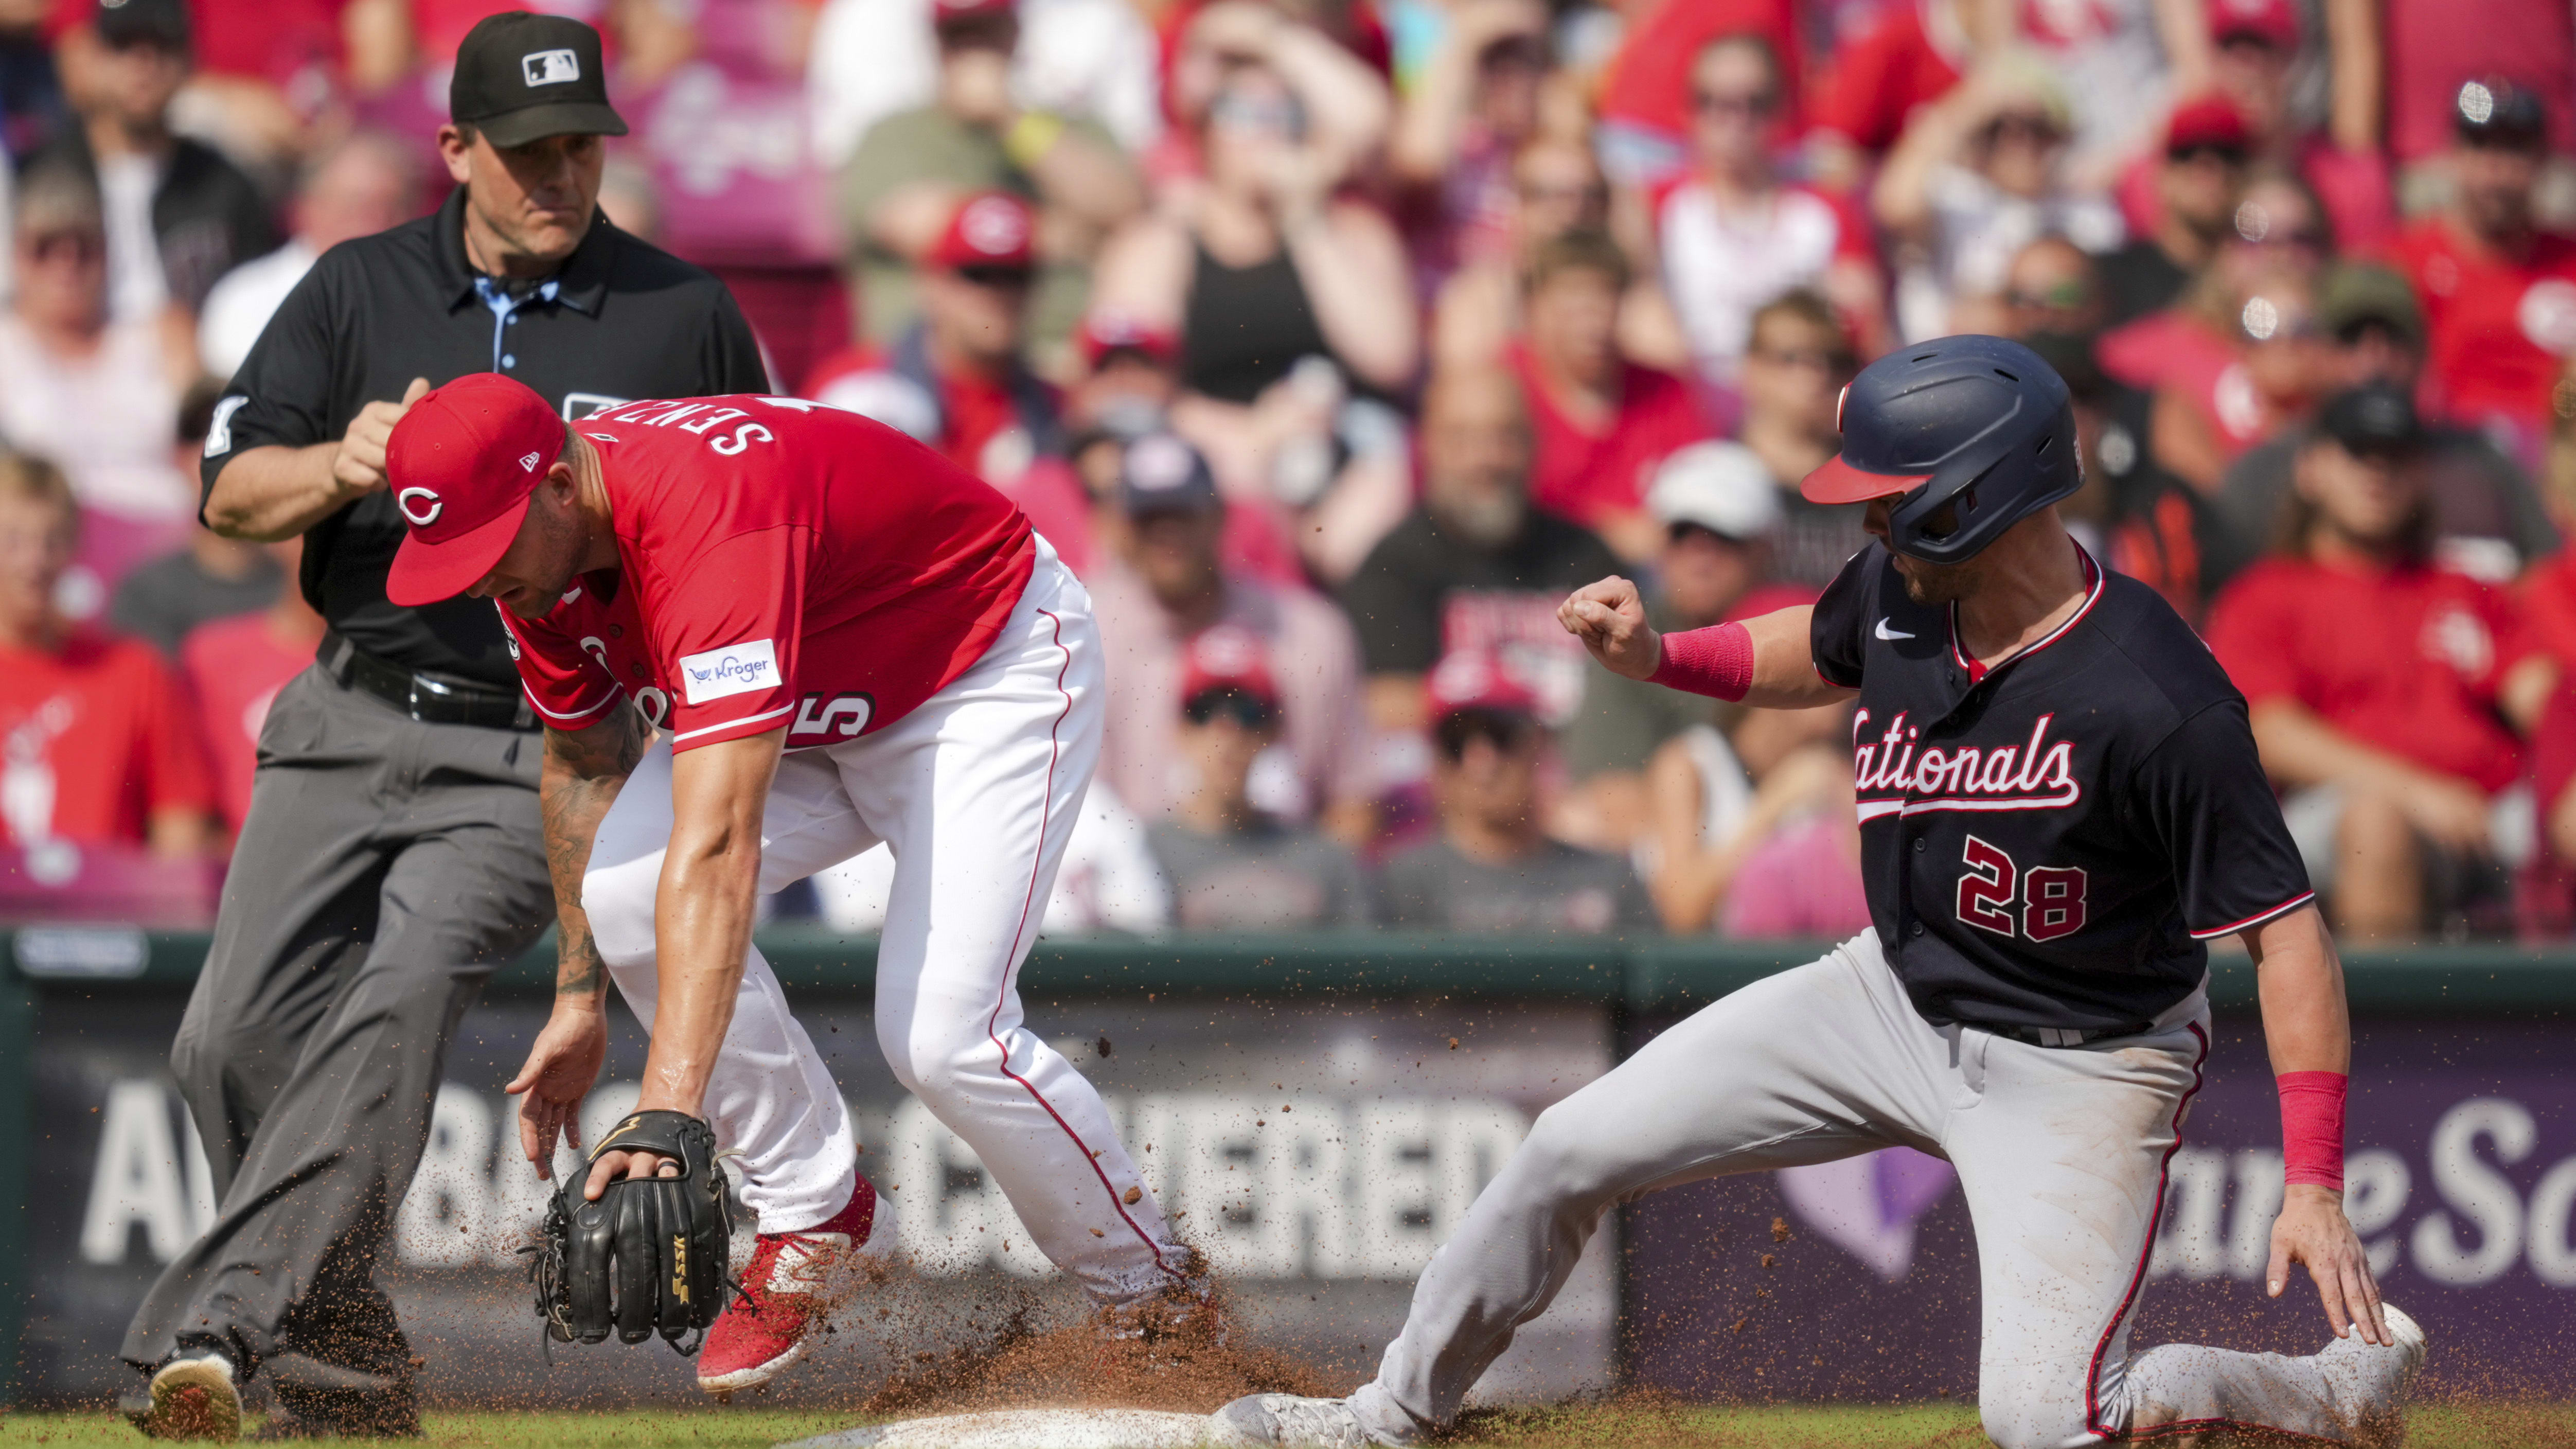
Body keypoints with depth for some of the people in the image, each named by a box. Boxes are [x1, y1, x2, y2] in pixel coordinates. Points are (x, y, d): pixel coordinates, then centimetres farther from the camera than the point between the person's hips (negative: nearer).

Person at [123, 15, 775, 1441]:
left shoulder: (684, 318, 3)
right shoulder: (359, 288, 7)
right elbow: (232, 493, -1)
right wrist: (343, 466, -22)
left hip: (537, 754, -3)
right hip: (350, 723, 3)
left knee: (398, 1010, -24)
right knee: (235, 1040, -6)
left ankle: (205, 1332, -31)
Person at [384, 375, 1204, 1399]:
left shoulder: (711, 525, -41)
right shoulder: (540, 541, -13)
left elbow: (716, 848, -49)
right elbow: (584, 765, 6)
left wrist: (668, 1108, -55)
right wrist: (580, 998, 6)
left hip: (992, 672, -8)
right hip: (817, 707, 8)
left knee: (940, 1036, -22)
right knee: (622, 893, -18)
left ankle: (1155, 1297, 3)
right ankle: (811, 1202, 0)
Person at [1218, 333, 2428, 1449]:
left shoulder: (2159, 709, -32)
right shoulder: (1899, 588, -10)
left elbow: (2288, 934, -28)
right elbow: (1818, 656, 15)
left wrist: (2314, 1183, -33)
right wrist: (1656, 657, -4)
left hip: (2076, 1066, -7)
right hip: (1896, 991, 7)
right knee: (1572, 1152, 6)